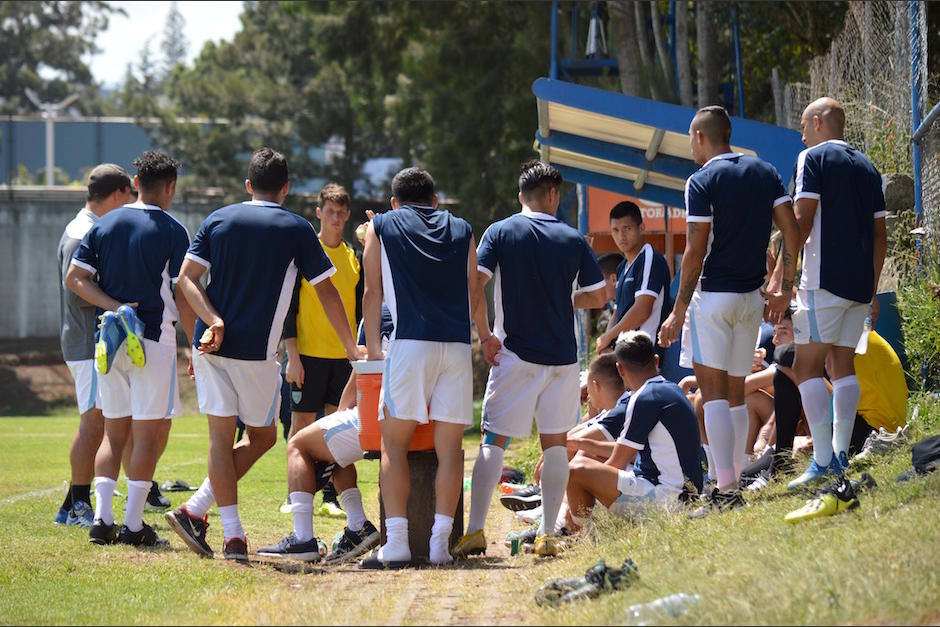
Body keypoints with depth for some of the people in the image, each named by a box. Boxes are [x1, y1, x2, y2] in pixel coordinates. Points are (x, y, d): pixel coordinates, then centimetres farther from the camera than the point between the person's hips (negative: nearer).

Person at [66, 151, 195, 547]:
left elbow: (74, 278, 4)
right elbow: (183, 296, -7)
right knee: (150, 433, -1)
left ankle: (102, 518, 2)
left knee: (114, 433, 12)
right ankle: (133, 524, -4)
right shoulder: (173, 231, -6)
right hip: (154, 339, -5)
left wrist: (114, 306, -2)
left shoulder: (104, 225, 9)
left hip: (109, 339, 5)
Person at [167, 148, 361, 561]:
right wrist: (352, 348, 12)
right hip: (256, 351, -3)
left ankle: (234, 537, -1)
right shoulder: (296, 229, 2)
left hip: (211, 343, 3)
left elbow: (186, 278, -1)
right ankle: (195, 510, 3)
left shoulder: (218, 220, 10)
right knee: (262, 436, 12)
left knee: (221, 438, 6)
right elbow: (326, 293, 5)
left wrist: (213, 322, -9)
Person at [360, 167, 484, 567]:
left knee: (394, 443, 0)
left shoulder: (381, 227, 15)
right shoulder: (461, 231, 21)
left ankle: (396, 544, -11)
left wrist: (372, 347, 25)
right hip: (458, 346, 2)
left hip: (411, 343, -2)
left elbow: (373, 294, 16)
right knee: (449, 446, 2)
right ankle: (440, 542, -4)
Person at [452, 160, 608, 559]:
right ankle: (547, 534, 6)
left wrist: (485, 336, -4)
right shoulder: (573, 239, 2)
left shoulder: (500, 232, -1)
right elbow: (599, 297, 6)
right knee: (555, 443, 9)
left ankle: (475, 531, -7)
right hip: (562, 357, 1)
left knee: (494, 441, 2)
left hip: (514, 356, -1)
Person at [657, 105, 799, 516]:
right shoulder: (765, 173, 9)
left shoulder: (702, 182, -9)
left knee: (714, 394, -9)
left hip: (712, 296, -6)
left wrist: (678, 311, -9)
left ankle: (726, 491, -19)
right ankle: (734, 482, 17)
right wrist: (784, 287, 13)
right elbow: (792, 232, 5)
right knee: (736, 394, 16)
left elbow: (695, 253, -13)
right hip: (751, 297, 6)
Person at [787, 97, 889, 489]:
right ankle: (841, 456, 10)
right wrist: (873, 292, 22)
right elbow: (880, 235, 17)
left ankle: (823, 461, -15)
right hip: (861, 282, 7)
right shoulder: (866, 167, 18)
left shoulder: (813, 158, -2)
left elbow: (802, 220, -11)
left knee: (807, 366, -6)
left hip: (825, 279, -7)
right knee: (843, 365, 13)